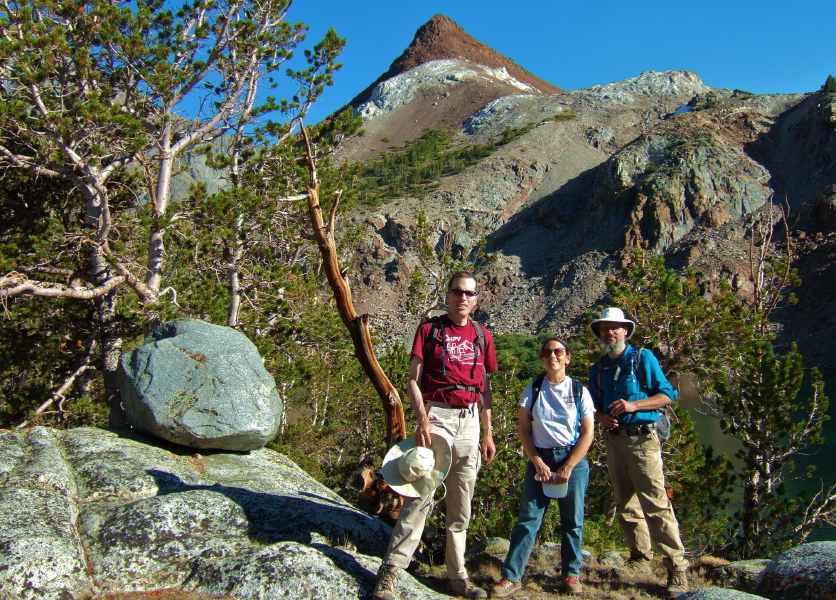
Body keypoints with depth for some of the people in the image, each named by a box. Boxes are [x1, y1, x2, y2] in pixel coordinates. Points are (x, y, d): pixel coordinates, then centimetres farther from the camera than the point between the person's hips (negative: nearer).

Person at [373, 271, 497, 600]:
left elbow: (484, 387, 17)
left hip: (470, 419, 4)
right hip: (437, 415, -4)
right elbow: (414, 379, -3)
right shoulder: (430, 328, 3)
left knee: (461, 501, 10)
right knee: (421, 493, -15)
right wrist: (422, 418, -17)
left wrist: (488, 434, 13)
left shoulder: (482, 335, 14)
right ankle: (390, 570, -9)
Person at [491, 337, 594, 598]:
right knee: (528, 518, -3)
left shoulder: (580, 391, 1)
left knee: (572, 521, 6)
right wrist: (538, 462, -7)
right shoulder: (533, 390, 3)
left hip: (573, 459, 0)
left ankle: (571, 574, 22)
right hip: (539, 459, 0)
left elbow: (587, 434, -2)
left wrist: (567, 468, -9)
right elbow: (523, 429, 2)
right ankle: (511, 576, 1)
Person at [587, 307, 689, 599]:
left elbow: (667, 394, -4)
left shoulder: (643, 357, -2)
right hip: (613, 440, 6)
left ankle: (677, 568, -6)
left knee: (655, 503, -11)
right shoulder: (598, 368, 13)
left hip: (641, 438, -6)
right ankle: (640, 559, 22)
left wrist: (633, 405, -17)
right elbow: (594, 405, 18)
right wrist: (601, 417, -5)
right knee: (626, 504, 11)